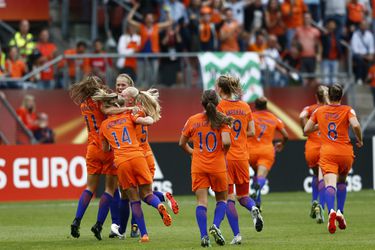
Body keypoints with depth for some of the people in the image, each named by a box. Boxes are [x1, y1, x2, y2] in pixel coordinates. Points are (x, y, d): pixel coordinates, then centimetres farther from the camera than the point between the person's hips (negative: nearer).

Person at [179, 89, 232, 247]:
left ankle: (204, 236, -12)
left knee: (201, 201, 0)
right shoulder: (222, 120, -7)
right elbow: (226, 142, -18)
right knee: (222, 199, 16)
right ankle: (215, 226, -7)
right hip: (218, 166, -1)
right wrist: (223, 153, 4)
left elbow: (182, 143, 7)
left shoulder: (192, 120, 0)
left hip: (198, 167, 1)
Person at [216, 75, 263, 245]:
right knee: (243, 195, 17)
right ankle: (253, 209, -16)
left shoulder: (219, 107, -9)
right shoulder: (245, 107, 7)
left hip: (225, 156, -4)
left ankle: (237, 235, -6)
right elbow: (251, 132, 10)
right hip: (242, 156, 4)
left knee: (228, 197, 1)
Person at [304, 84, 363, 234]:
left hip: (327, 152, 0)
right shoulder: (347, 110, 3)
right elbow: (356, 125, -14)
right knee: (341, 182, 25)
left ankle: (331, 211, -42)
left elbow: (306, 130, 14)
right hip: (345, 151, 0)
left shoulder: (319, 111, 10)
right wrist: (359, 140, 2)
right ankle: (340, 212, 10)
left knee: (330, 184, -15)